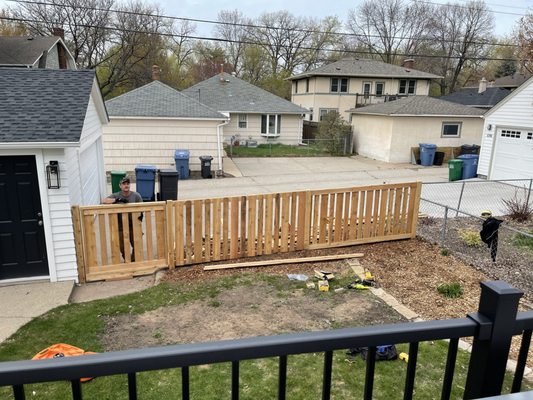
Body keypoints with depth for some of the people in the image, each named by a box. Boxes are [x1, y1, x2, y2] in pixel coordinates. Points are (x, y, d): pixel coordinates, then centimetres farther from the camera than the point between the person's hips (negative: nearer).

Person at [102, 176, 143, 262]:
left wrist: (141, 215, -29)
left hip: (133, 226, 0)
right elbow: (104, 201, -19)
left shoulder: (136, 196, -5)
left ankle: (133, 261, 32)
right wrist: (117, 200, -33)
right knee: (123, 248, 10)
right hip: (121, 227, 0)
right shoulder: (116, 196, -6)